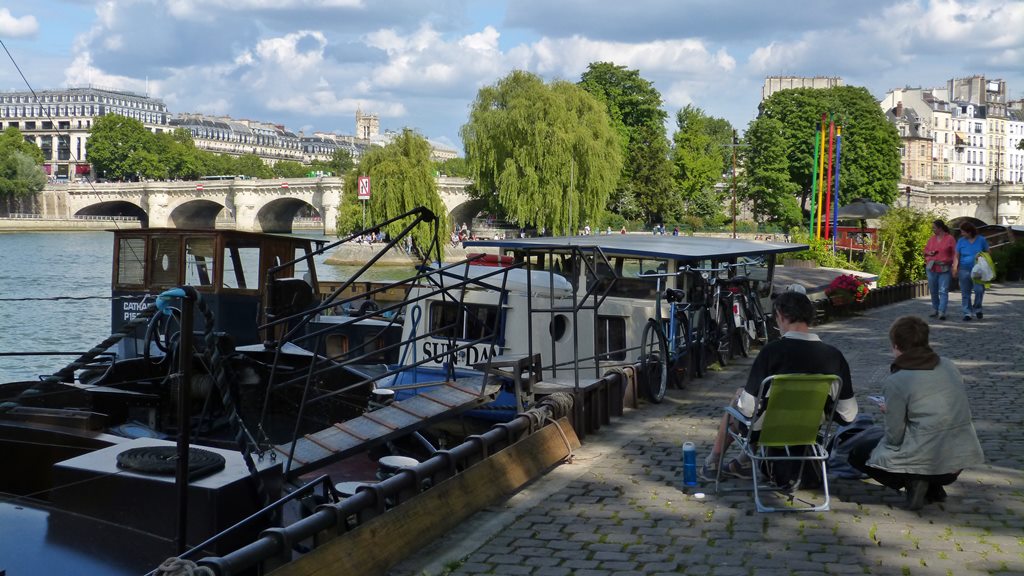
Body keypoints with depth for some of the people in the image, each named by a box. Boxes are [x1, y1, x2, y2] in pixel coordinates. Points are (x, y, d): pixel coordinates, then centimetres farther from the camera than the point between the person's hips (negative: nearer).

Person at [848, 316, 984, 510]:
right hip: (963, 459, 7)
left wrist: (888, 412, 11)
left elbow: (894, 438, -11)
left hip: (927, 462, -7)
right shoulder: (949, 366, 6)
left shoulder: (896, 381, -13)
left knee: (858, 455, 18)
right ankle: (933, 487, 15)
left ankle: (913, 483, -1)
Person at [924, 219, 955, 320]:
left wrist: (954, 267, -8)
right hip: (931, 268, 5)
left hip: (945, 269, -5)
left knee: (943, 291, -8)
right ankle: (935, 310, 23)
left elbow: (955, 253, -2)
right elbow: (926, 250, 21)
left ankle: (942, 312, -12)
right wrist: (929, 253, -3)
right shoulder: (931, 239, 11)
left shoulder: (949, 238, -1)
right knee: (933, 291, 10)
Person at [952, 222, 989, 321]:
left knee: (979, 290, -13)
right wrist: (955, 268, -6)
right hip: (964, 270, 1)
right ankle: (967, 313, 10)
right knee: (965, 293, 3)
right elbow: (957, 256, 5)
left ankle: (977, 309, 10)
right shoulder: (961, 241, 5)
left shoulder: (981, 240, 4)